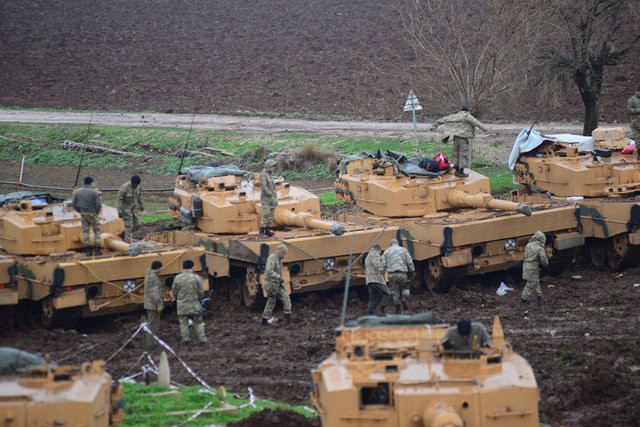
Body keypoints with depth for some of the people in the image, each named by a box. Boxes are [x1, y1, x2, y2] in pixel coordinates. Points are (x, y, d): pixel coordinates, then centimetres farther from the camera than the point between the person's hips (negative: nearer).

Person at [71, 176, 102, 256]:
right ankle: (97, 250, 3)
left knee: (85, 232, 10)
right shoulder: (94, 192, -13)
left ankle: (87, 250, 9)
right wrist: (97, 212, 3)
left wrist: (80, 211, 12)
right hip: (93, 214, -4)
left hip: (83, 214, 4)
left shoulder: (78, 192, 1)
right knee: (96, 231, 7)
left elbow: (73, 203, 2)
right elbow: (99, 204, -15)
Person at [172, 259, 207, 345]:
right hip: (194, 305, 0)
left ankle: (186, 340, 8)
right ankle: (202, 339, 5)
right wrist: (199, 299, 18)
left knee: (183, 323, 8)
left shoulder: (177, 278, -6)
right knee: (198, 323, 7)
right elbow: (201, 292, -2)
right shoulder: (196, 278, -8)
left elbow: (174, 291, 0)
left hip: (182, 306, 0)